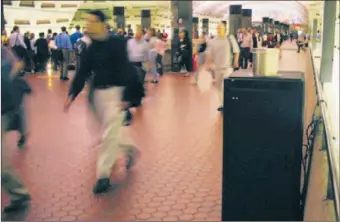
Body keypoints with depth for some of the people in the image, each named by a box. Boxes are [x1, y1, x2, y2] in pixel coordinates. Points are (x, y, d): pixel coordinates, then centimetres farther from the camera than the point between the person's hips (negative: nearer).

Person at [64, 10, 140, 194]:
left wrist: (126, 97, -19)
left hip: (115, 92, -7)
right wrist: (72, 95, -2)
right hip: (99, 93, 7)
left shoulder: (116, 44, -12)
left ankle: (103, 176, 1)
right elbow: (82, 73, 8)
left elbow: (126, 71, -15)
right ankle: (130, 149, 43)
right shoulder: (91, 48, 7)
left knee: (109, 134, -5)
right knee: (110, 131, 16)